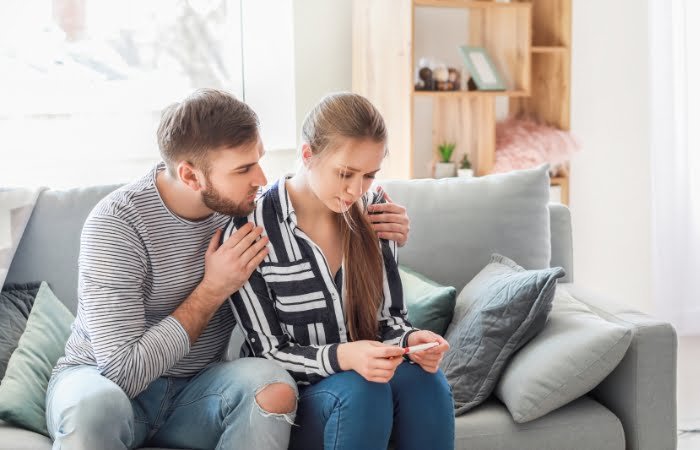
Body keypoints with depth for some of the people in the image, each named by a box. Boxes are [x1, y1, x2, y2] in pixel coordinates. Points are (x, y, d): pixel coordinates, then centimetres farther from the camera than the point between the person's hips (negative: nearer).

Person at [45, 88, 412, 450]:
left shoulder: (248, 203, -8)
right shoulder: (116, 224, -22)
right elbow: (123, 372, -25)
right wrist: (213, 290, -23)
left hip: (194, 389, 4)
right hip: (104, 380, -4)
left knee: (273, 387, -28)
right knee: (94, 404, -39)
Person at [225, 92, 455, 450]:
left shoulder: (372, 210, -1)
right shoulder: (249, 230, -14)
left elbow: (390, 316, 5)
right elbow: (268, 352, -11)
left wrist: (410, 340, -18)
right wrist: (342, 357, -29)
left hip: (368, 375, 4)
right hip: (294, 394, -3)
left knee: (423, 377, -28)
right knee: (360, 390, -34)